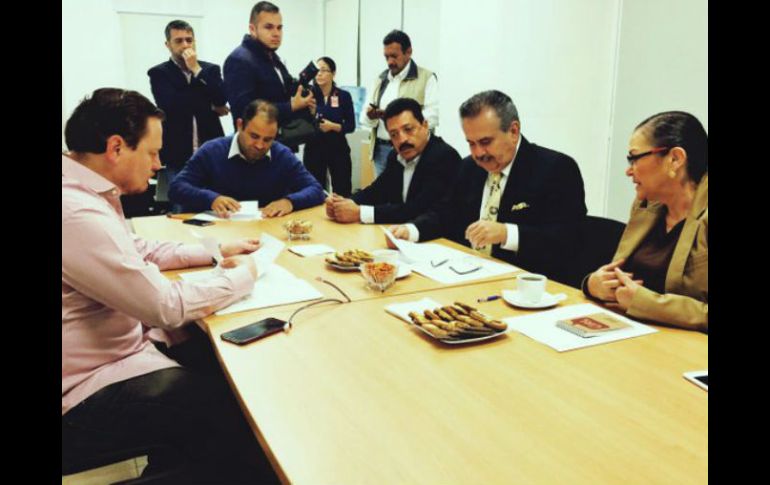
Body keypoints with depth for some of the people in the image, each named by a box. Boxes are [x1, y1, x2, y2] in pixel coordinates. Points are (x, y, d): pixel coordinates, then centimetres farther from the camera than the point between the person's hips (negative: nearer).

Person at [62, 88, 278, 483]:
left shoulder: (84, 191, 2)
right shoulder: (77, 214, -30)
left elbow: (139, 251, 16)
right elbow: (168, 307, -26)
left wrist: (217, 251, 8)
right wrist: (241, 275, -11)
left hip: (113, 350, 9)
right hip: (87, 397, -9)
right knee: (241, 405, -6)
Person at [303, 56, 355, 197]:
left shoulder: (344, 96, 2)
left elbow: (351, 125, 0)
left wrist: (333, 126, -15)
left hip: (338, 148, 0)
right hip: (314, 148, 0)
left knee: (343, 191, 0)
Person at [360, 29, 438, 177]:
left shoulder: (427, 78, -2)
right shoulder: (380, 79, 15)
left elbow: (432, 118, -13)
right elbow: (364, 118, 13)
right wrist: (370, 116, -11)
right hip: (381, 150, 5)